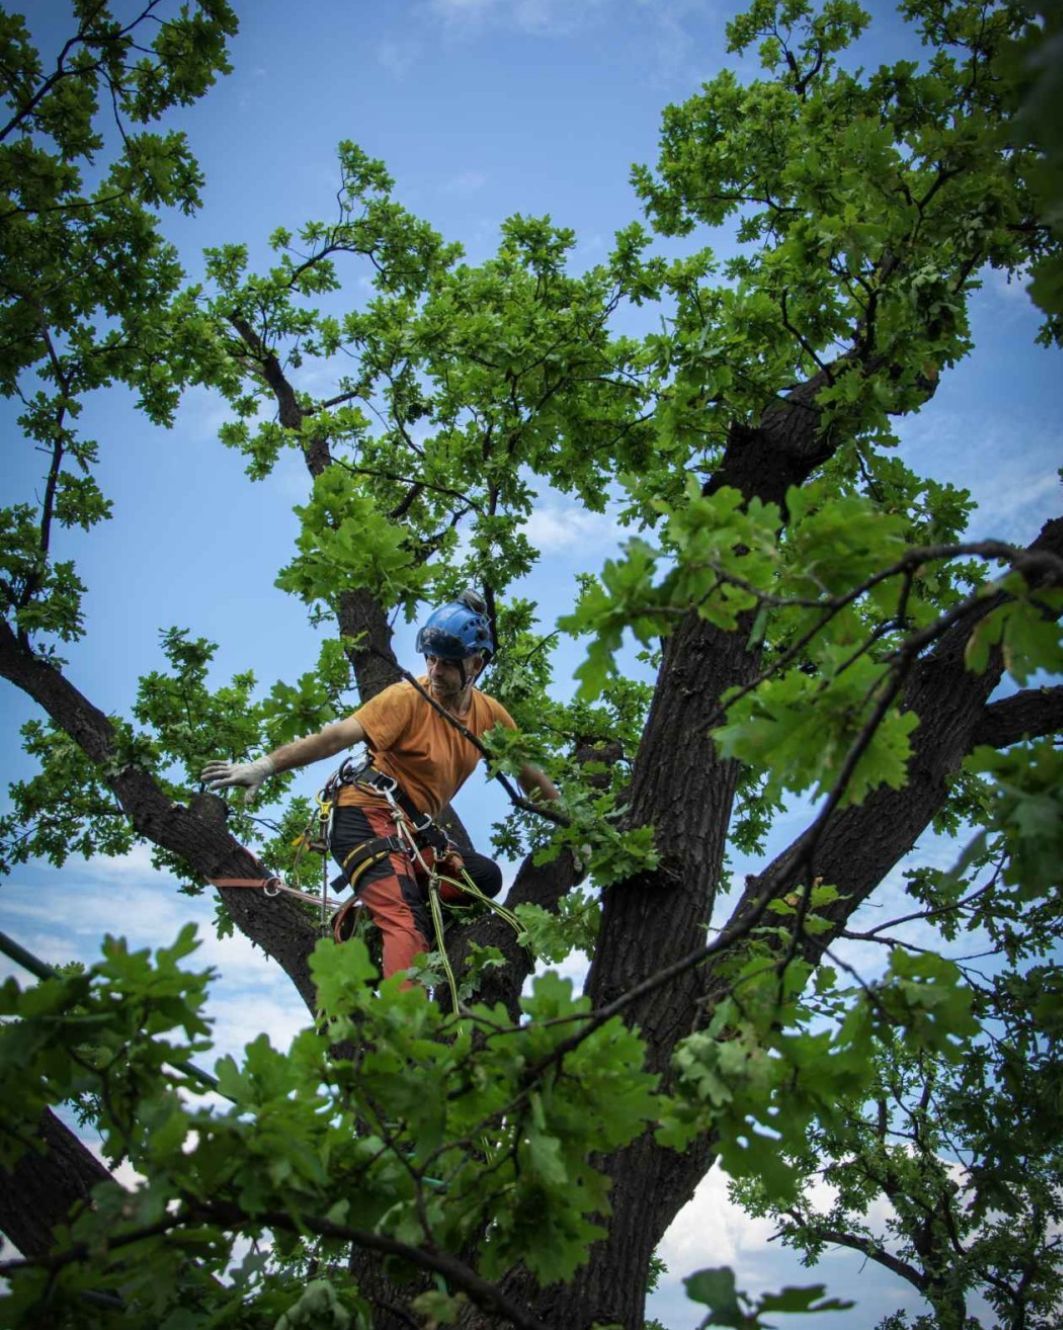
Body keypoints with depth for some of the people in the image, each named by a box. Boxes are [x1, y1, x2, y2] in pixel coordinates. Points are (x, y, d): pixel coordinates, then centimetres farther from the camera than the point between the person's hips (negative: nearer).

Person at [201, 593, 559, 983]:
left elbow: (527, 772, 15)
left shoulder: (489, 714, 5)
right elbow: (338, 735, -21)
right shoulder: (408, 698, -13)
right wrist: (264, 766, -30)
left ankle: (377, 910, -8)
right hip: (366, 817, -7)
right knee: (408, 924, -26)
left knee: (483, 876, -15)